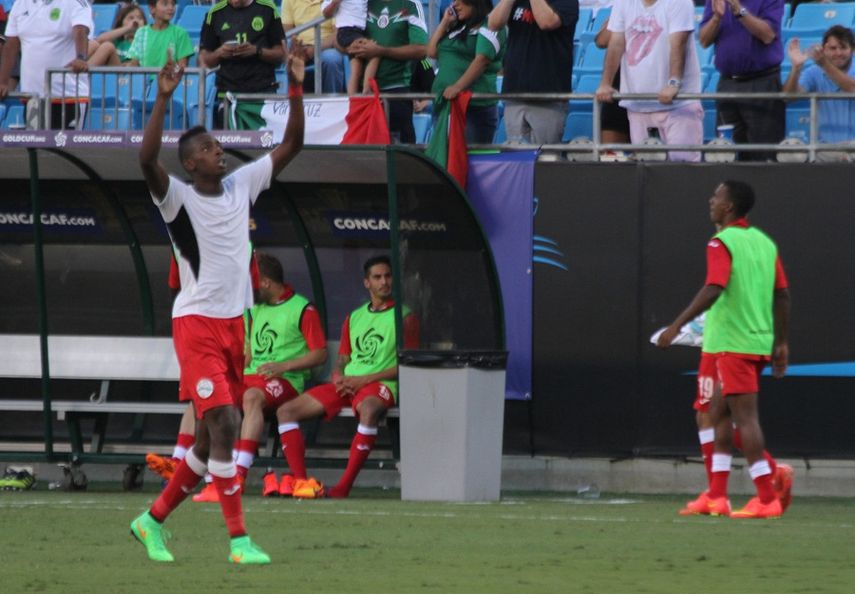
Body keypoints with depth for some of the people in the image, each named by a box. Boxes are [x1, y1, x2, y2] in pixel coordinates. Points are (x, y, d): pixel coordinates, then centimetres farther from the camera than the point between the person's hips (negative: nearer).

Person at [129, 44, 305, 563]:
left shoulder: (242, 185, 7)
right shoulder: (179, 198, -10)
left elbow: (292, 146, 8)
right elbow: (148, 160, -29)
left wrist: (297, 89, -3)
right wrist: (163, 99, -36)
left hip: (233, 323, 7)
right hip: (197, 324, -7)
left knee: (212, 437, 10)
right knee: (225, 423, -15)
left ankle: (154, 519, 25)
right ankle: (239, 539, -13)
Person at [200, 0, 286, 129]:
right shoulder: (216, 14, 8)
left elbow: (281, 54, 4)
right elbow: (204, 59, 11)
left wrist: (257, 51, -14)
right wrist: (219, 53, -10)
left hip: (264, 92, -1)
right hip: (228, 93, 1)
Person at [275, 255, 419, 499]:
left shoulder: (404, 317, 4)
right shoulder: (354, 318, 22)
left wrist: (364, 380, -12)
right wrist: (339, 378, -3)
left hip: (379, 385, -6)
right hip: (347, 384, 6)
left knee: (369, 410, -43)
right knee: (286, 410, -8)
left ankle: (344, 487, -44)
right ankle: (300, 481, -20)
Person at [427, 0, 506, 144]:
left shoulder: (489, 26, -5)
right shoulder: (457, 27, 21)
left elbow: (482, 60, -18)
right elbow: (432, 52, 18)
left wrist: (458, 86, -28)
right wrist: (445, 22, 12)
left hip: (475, 106, -8)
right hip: (444, 102, 8)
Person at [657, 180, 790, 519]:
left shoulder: (722, 243, -10)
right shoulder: (765, 243, 12)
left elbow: (713, 289, -22)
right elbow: (782, 295, 12)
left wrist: (678, 325, -20)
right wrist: (782, 344, 17)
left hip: (732, 345, -8)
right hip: (760, 342, 8)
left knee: (745, 416, -7)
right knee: (719, 414, 15)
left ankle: (767, 498, -10)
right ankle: (716, 496, 14)